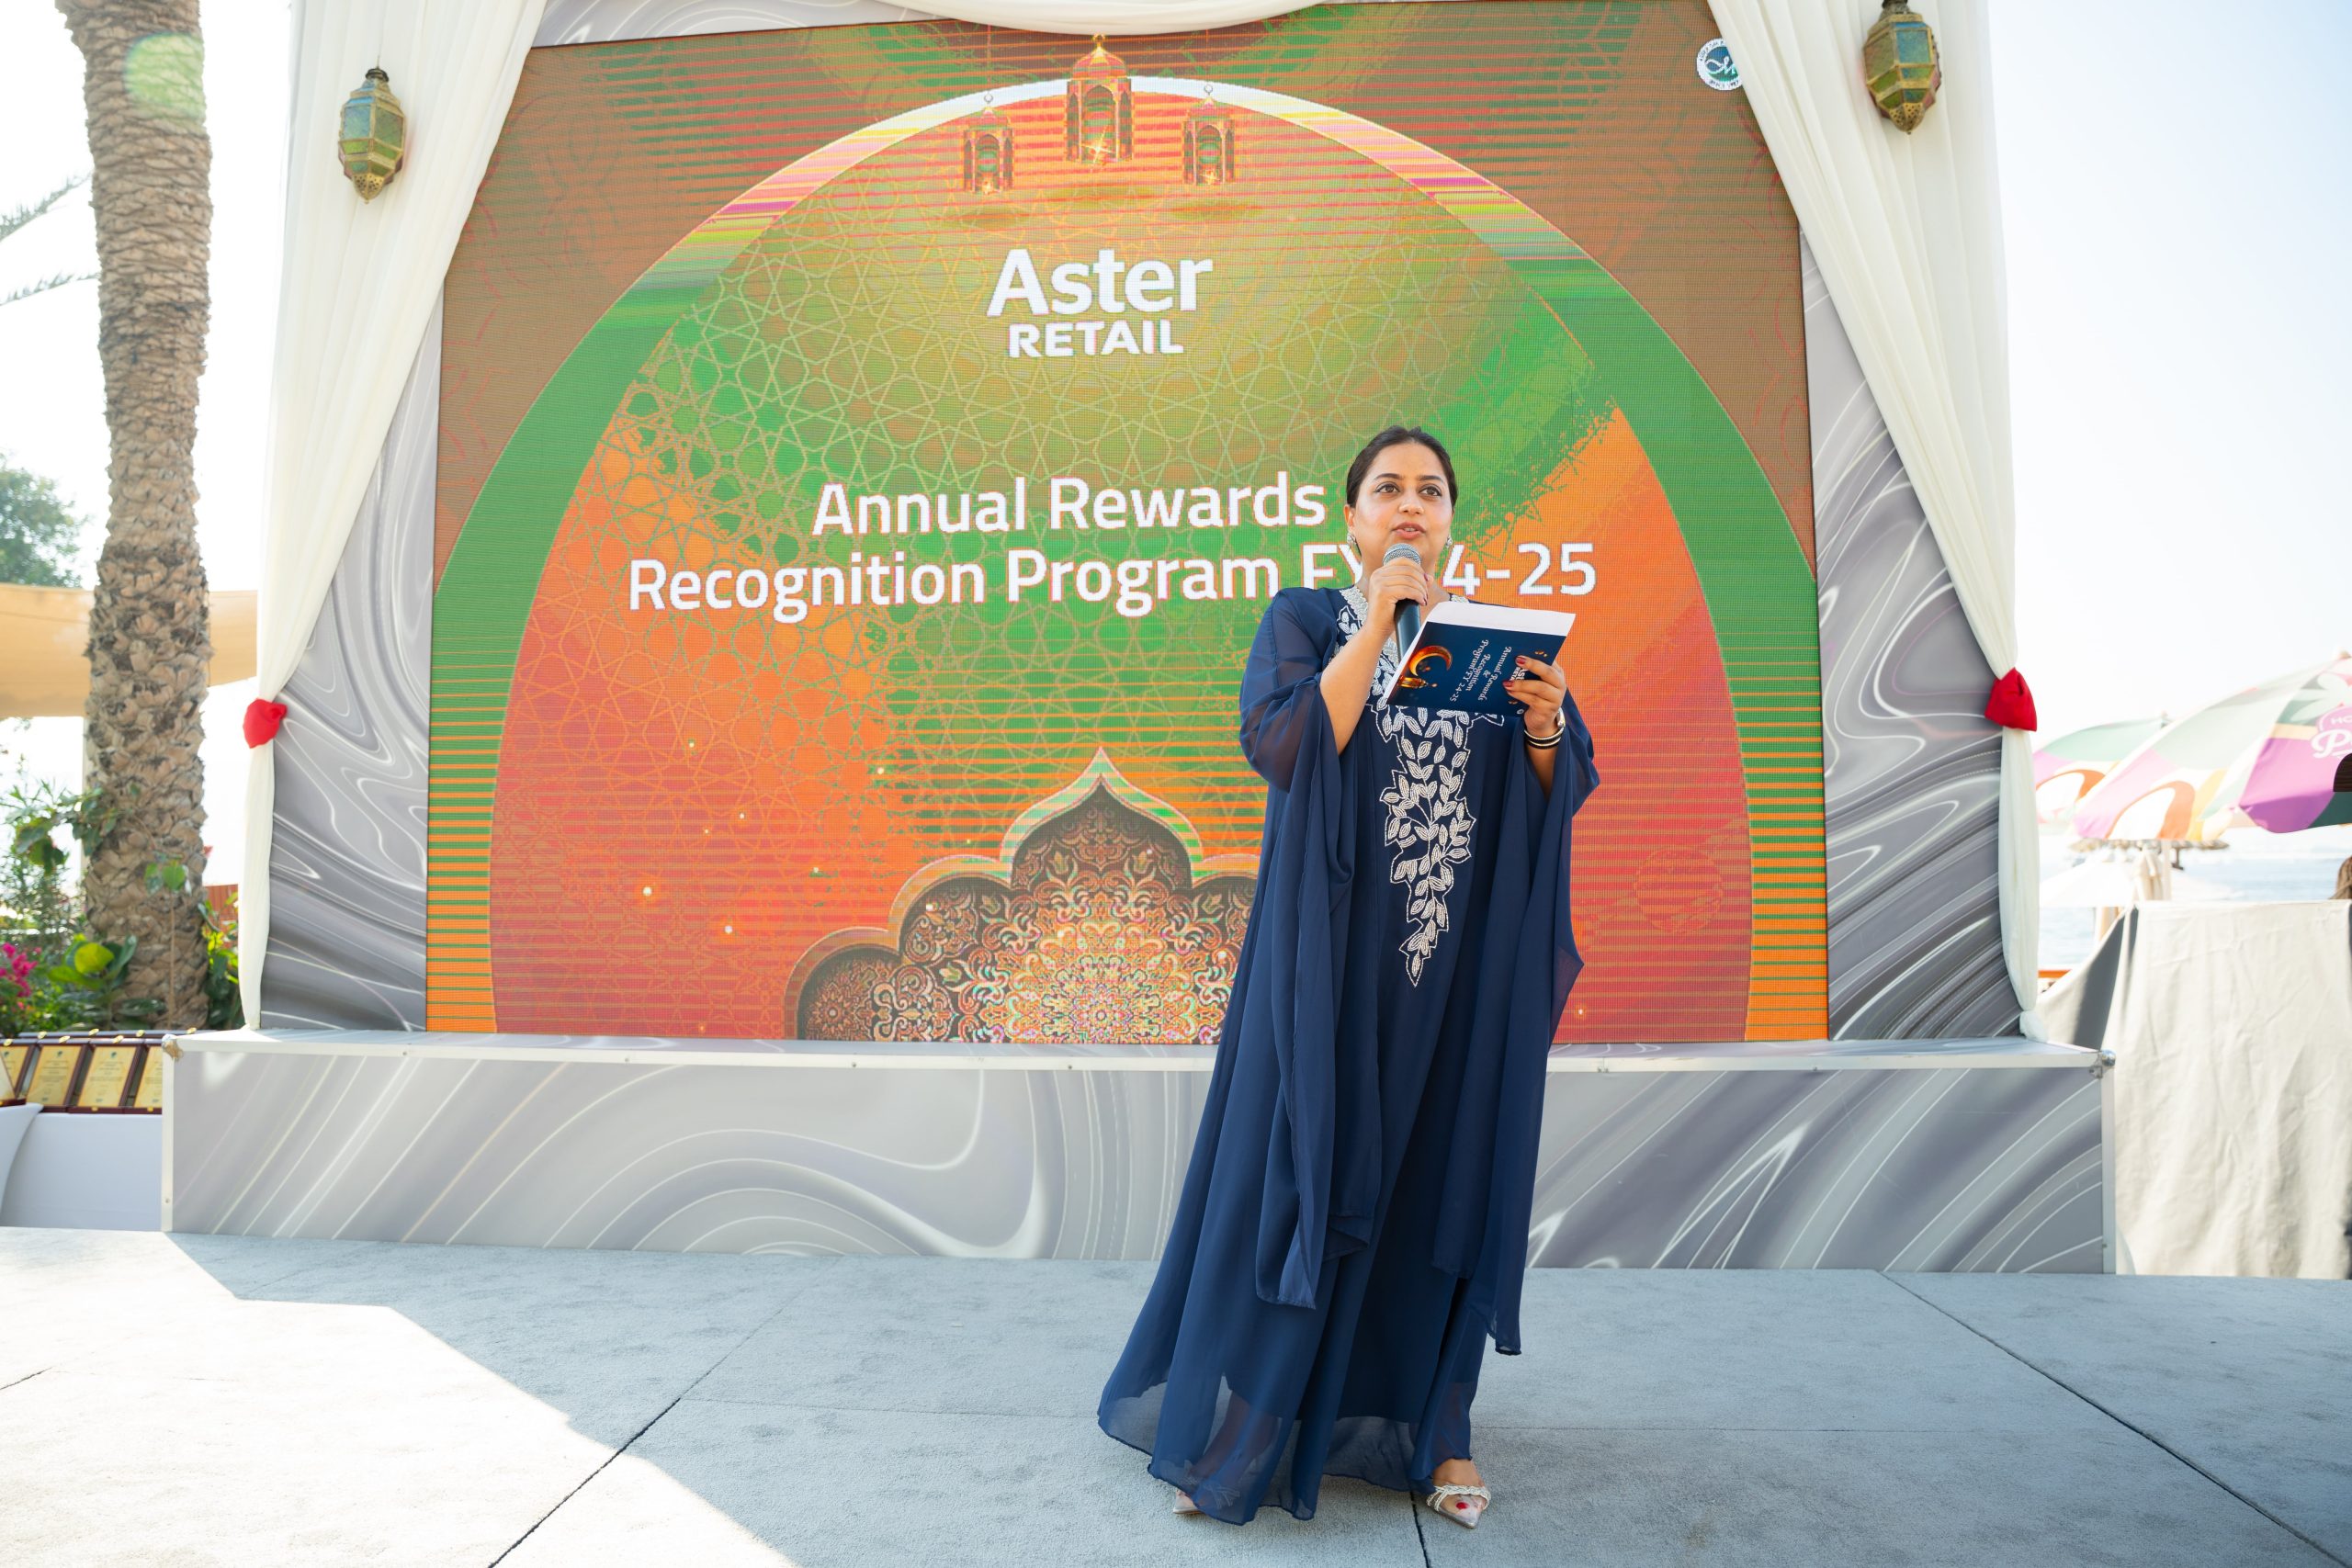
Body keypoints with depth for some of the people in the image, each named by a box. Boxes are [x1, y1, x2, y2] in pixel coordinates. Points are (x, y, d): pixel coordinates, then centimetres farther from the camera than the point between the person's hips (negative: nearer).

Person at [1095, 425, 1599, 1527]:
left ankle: (1430, 1424, 20)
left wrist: (1547, 725, -15)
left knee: (1447, 1178, 6)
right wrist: (1376, 626, -15)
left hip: (1464, 965, 3)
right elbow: (1285, 747, -14)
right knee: (1297, 1169, -1)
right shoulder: (1304, 620, 4)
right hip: (1334, 955, -3)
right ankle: (1242, 1433, 12)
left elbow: (1560, 794, 6)